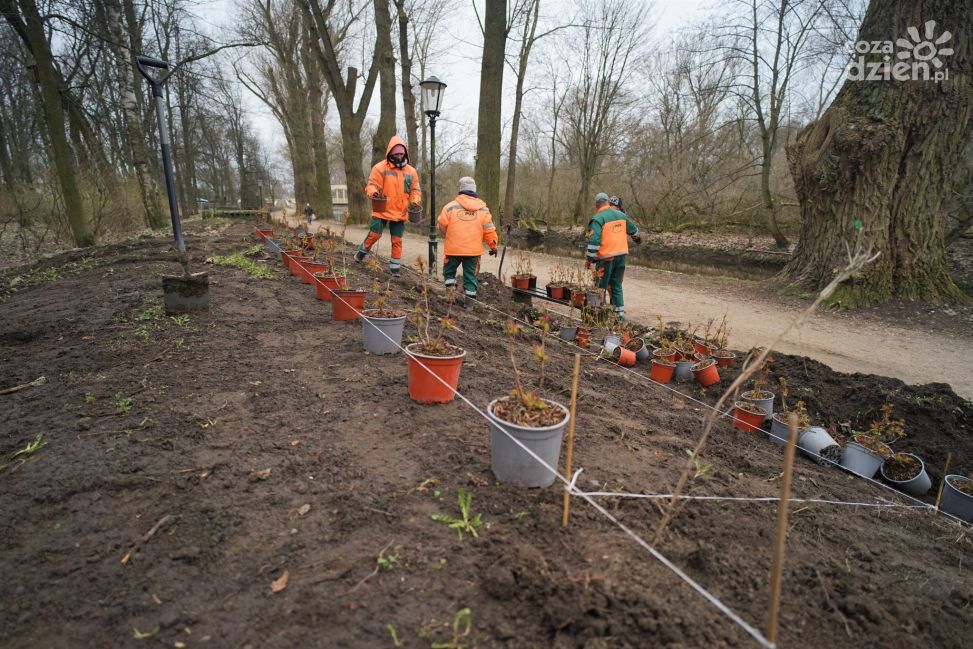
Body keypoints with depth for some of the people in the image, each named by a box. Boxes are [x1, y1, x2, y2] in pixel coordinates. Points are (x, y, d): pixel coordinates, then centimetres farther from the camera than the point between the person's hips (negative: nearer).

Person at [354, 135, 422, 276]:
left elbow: (415, 190, 12)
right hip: (382, 211, -3)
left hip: (400, 213, 3)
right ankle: (361, 252, 28)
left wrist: (415, 200, -7)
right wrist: (373, 192, -28)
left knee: (397, 241, 6)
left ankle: (395, 267, 16)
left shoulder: (411, 171, 6)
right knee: (374, 235, 0)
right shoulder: (380, 168, -5)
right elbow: (371, 185, -6)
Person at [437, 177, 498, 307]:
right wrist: (493, 245, 10)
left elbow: (442, 224, -1)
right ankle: (469, 299, 12)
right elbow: (489, 230, -1)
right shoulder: (483, 208, 1)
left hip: (453, 248, -1)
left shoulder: (450, 206, -5)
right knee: (470, 274, 10)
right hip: (474, 249, 2)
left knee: (449, 271, 18)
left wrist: (447, 236, 19)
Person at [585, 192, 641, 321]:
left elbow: (594, 241, -19)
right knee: (617, 285, 14)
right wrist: (638, 239, 44)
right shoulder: (621, 215, 8)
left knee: (601, 286, 5)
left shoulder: (598, 219, -12)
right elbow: (634, 230, 23)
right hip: (621, 255, 6)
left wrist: (590, 259, -14)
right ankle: (620, 313, 14)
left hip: (606, 257, -6)